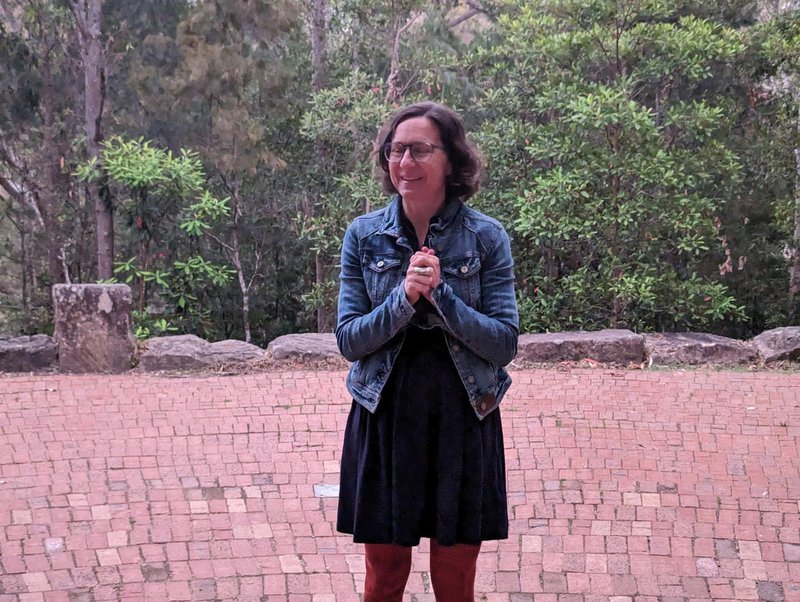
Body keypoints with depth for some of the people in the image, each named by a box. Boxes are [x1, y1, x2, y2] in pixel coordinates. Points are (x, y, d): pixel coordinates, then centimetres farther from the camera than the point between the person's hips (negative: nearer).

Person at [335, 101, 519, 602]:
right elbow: (349, 340, -6)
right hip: (385, 423, 1)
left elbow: (505, 344, -10)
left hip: (463, 424, -1)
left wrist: (440, 294, -23)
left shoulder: (486, 237, -6)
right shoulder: (364, 235, -2)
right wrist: (404, 298, -22)